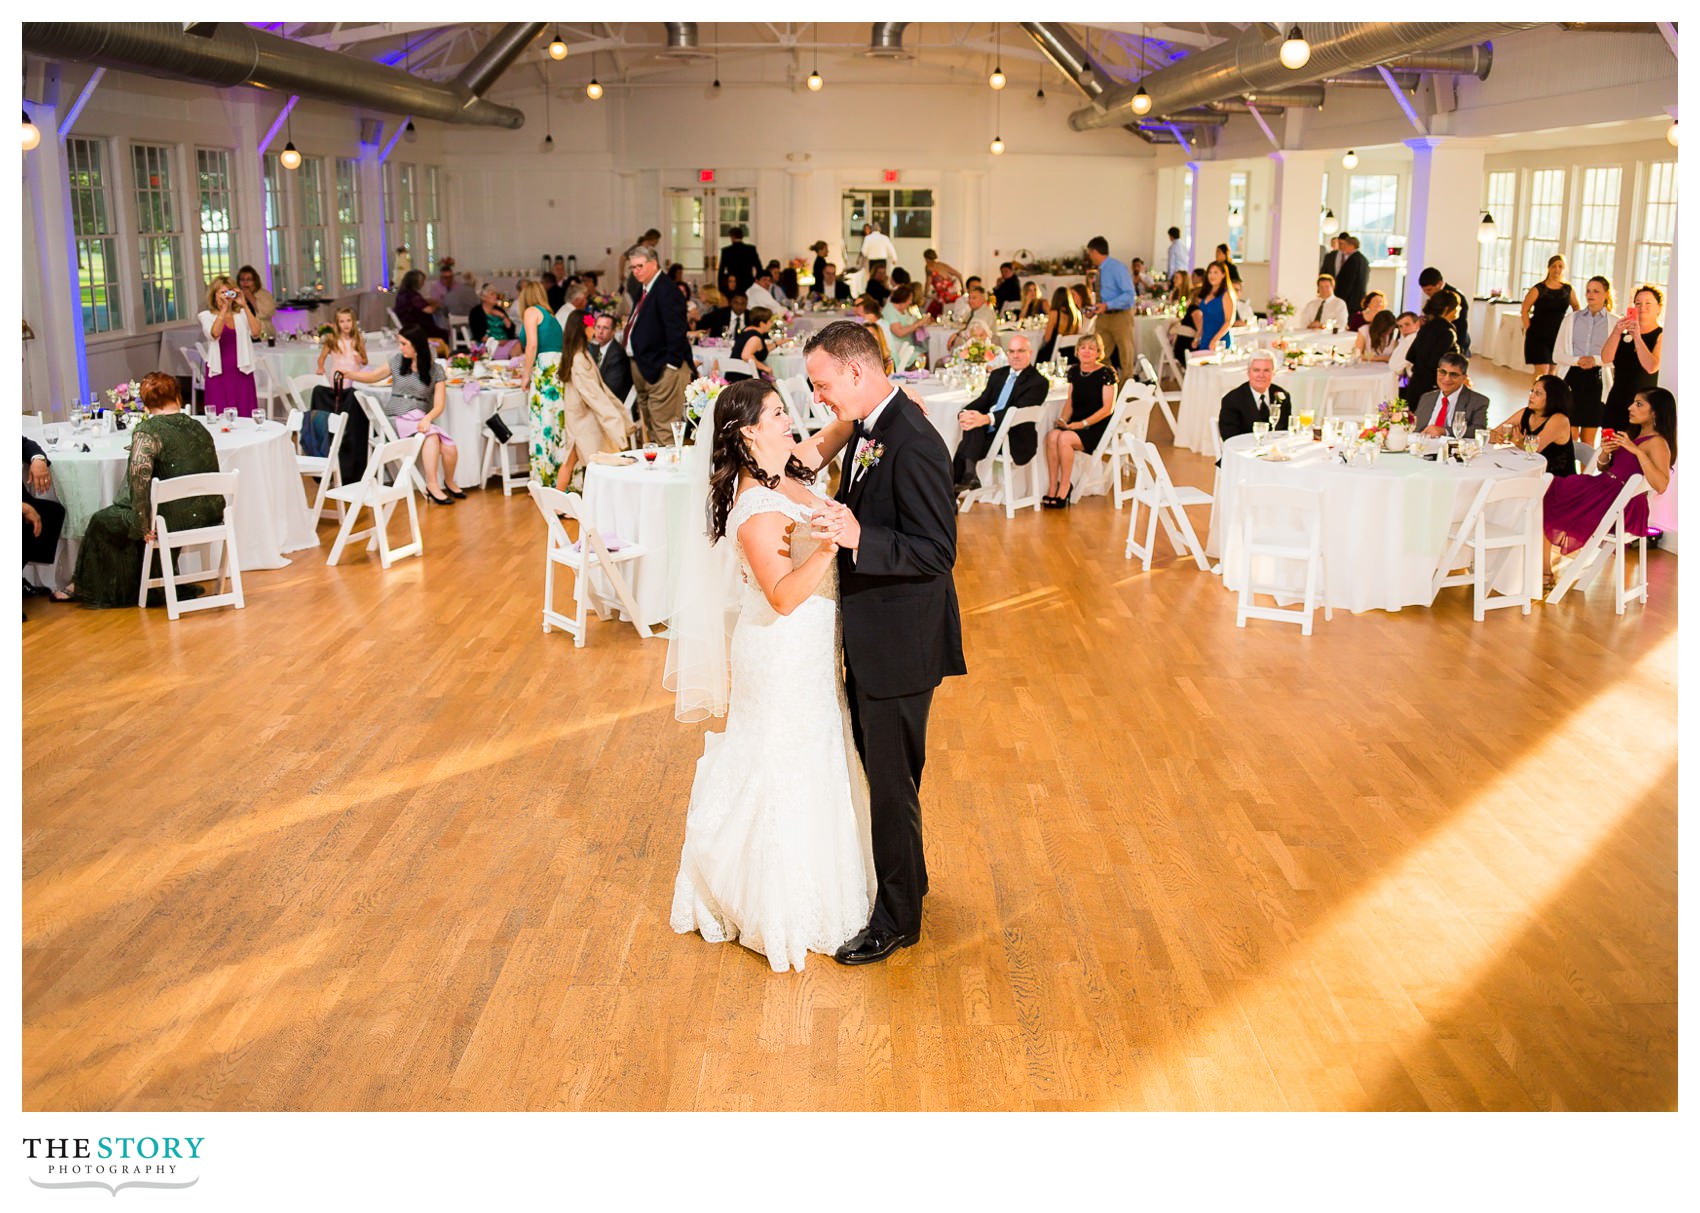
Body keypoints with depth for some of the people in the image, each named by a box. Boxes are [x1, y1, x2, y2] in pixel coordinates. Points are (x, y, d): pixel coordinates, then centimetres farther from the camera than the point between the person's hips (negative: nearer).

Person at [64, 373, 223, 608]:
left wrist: (143, 523, -20)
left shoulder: (147, 430, -11)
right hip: (211, 514, 6)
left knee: (101, 521, 18)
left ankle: (85, 587, 35)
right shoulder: (198, 427, 10)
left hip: (177, 518, -6)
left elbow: (139, 472, -26)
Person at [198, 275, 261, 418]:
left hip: (241, 372, 2)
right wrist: (224, 307, -18)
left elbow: (256, 333, -9)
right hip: (219, 372, -2)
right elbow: (215, 333, -17)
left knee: (245, 417, -1)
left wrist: (244, 305, -11)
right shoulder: (207, 316, 4)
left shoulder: (241, 314, 9)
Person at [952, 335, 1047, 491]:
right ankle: (968, 474, -41)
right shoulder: (998, 374, 21)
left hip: (1015, 440, -6)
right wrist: (964, 413, -13)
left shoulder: (1039, 382, -3)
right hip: (988, 431, 6)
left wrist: (987, 419, -35)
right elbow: (983, 400, 13)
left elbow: (1018, 410, -18)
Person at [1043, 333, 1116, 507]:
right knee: (1052, 436, -26)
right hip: (1076, 424, 5)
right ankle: (1053, 488, -21)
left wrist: (1083, 423, -16)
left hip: (1098, 427, -5)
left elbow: (1108, 408, -9)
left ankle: (1064, 487, -19)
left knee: (1065, 438, -32)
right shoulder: (1074, 372, 14)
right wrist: (1063, 420, -1)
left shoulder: (1106, 373, -5)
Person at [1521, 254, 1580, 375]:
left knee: (1552, 371, 9)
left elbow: (1577, 306, 20)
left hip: (1558, 336, 4)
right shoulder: (1538, 289, -8)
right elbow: (1525, 310, -4)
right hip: (1538, 336, -4)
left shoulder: (1568, 290, 4)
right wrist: (1528, 329, -7)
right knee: (1542, 370, -12)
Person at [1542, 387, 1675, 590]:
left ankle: (1545, 574, 1)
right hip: (1604, 489, 9)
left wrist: (1637, 451, -28)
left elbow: (1661, 485, -28)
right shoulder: (1635, 436, 15)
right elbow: (1603, 468, 20)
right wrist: (1605, 453, -2)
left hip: (1619, 505, -9)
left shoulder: (1657, 443, -12)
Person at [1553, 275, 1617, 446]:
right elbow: (1557, 355, 5)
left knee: (1588, 440, 4)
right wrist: (1577, 360, -13)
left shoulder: (1615, 322, 4)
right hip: (1571, 377, 1)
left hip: (1596, 379, -1)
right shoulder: (1571, 318, 9)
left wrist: (1597, 360, -17)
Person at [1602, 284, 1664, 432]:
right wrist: (1616, 332, -18)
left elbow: (1651, 367, -17)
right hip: (1617, 402, 4)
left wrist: (1637, 337, -22)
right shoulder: (1624, 333, 11)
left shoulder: (1661, 336, -2)